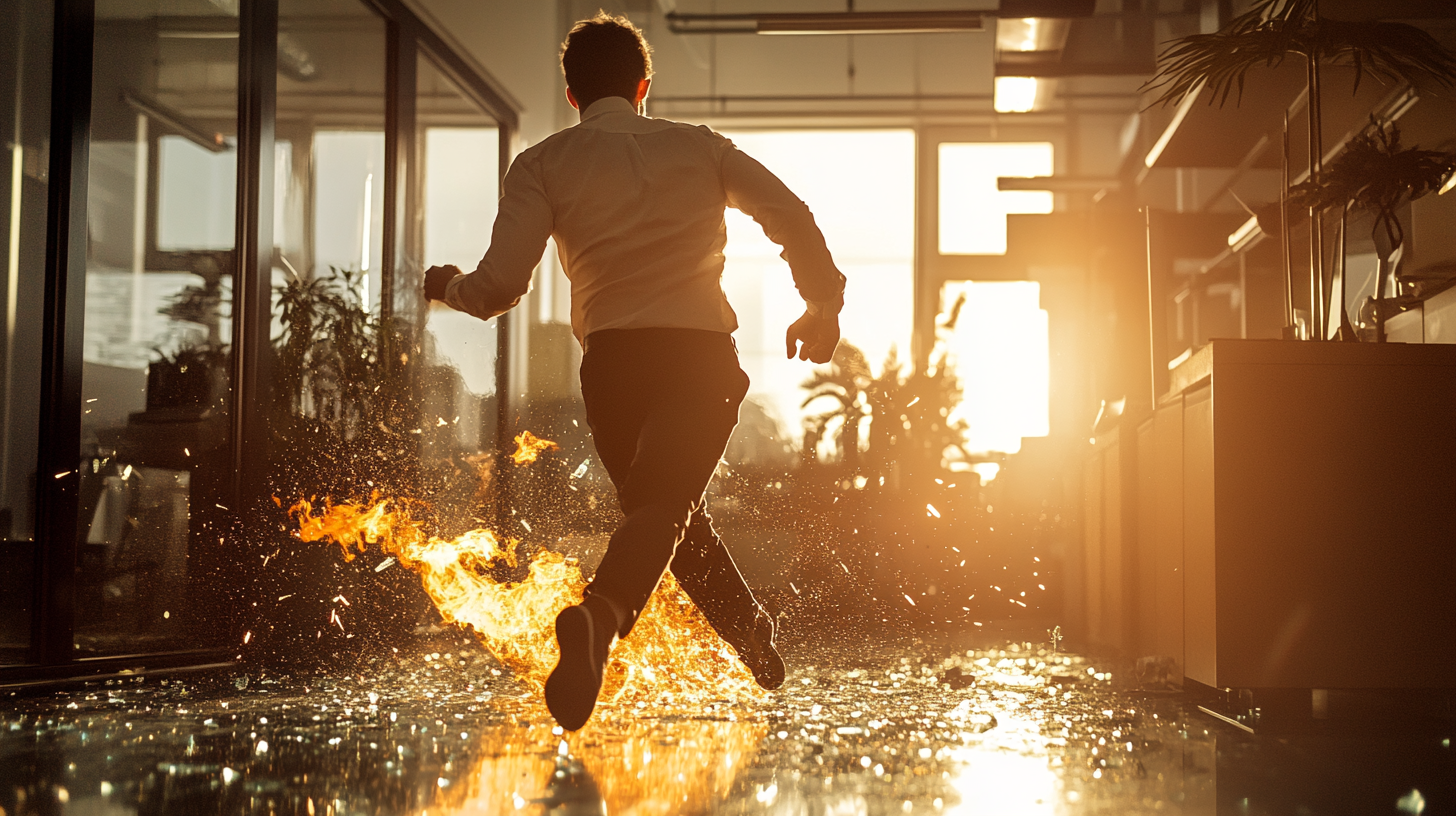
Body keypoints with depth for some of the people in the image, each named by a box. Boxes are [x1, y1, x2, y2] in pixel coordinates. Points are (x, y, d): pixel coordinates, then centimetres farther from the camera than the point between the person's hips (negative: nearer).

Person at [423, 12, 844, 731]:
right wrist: (822, 304, 24)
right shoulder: (697, 146, 16)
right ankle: (599, 618, -45)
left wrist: (449, 286, 22)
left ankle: (755, 637, 34)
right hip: (704, 350, -1)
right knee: (665, 506, -16)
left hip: (613, 357, 1)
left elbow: (501, 285, 0)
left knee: (659, 506, 22)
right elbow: (791, 217, 10)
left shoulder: (543, 164, 10)